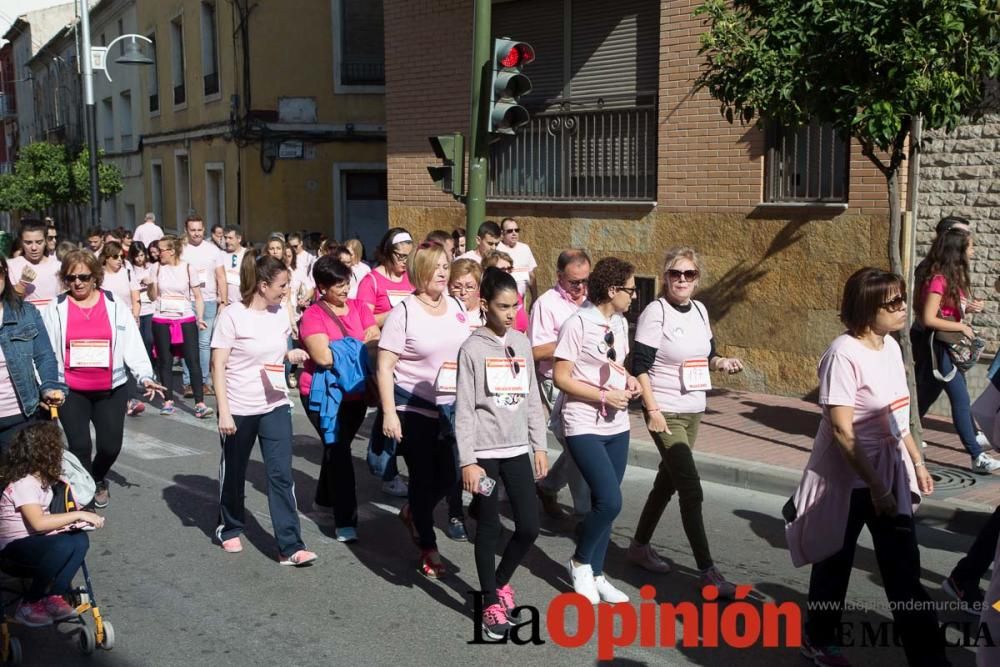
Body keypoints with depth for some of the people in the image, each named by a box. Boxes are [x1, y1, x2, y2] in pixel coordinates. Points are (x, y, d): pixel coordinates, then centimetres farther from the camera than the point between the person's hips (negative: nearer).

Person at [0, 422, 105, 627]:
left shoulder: (40, 476, 5)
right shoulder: (23, 483, -23)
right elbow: (38, 522, -31)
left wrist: (72, 520, -11)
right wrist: (78, 515, -26)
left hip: (34, 540, 9)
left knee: (80, 540, -14)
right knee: (63, 545, -33)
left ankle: (54, 596, -11)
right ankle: (29, 605, -18)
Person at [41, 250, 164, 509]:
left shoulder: (115, 305, -1)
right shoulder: (55, 308, -1)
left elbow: (132, 344, -4)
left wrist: (144, 375, -15)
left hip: (112, 389, 1)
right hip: (70, 391, -1)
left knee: (111, 445, 5)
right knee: (80, 445, -7)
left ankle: (98, 480, 36)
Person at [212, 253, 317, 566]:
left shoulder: (280, 314, 3)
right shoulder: (232, 316, -14)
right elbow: (218, 366, -14)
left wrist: (292, 354, -2)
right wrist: (224, 411, -19)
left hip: (276, 406, 4)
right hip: (240, 409, -4)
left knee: (281, 475, -3)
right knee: (234, 473, 14)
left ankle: (290, 547, -2)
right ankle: (230, 529, 37)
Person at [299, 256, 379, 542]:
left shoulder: (358, 307, 4)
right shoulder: (313, 315, -13)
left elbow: (377, 340, -4)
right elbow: (323, 357, -23)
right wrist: (359, 345, -12)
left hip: (356, 392, 6)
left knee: (338, 446, 19)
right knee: (339, 450, -11)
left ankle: (325, 499, 40)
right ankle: (345, 521, -8)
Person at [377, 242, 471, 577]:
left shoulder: (457, 307, 5)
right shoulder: (404, 312, -12)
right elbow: (385, 367, -12)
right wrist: (389, 413, -17)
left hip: (452, 408, 5)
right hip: (414, 408, -5)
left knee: (448, 476, 6)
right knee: (424, 477, 5)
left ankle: (414, 513, 37)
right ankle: (428, 548, 23)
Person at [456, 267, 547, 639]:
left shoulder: (522, 343, 8)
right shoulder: (473, 348, -7)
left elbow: (532, 399, 12)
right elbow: (464, 409, -9)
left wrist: (539, 446, 9)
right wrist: (467, 461, -13)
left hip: (518, 449, 5)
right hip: (484, 451, -4)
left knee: (529, 526, 4)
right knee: (489, 527, 4)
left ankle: (501, 580, 30)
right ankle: (491, 602, 18)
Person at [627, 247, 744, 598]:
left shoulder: (699, 310, 7)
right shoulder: (655, 312, -13)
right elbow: (640, 366, -16)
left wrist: (722, 363, -4)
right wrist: (653, 411, -21)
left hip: (694, 411, 7)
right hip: (666, 414, -7)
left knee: (667, 480, 16)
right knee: (692, 492, -9)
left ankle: (640, 546, 33)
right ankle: (707, 572, -3)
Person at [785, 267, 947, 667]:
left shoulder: (891, 347, 2)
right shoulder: (844, 354, -22)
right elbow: (841, 431, -23)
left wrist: (916, 461, 14)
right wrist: (874, 486, -22)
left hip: (889, 476, 7)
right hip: (848, 481, -6)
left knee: (905, 572, 8)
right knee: (835, 562, 13)